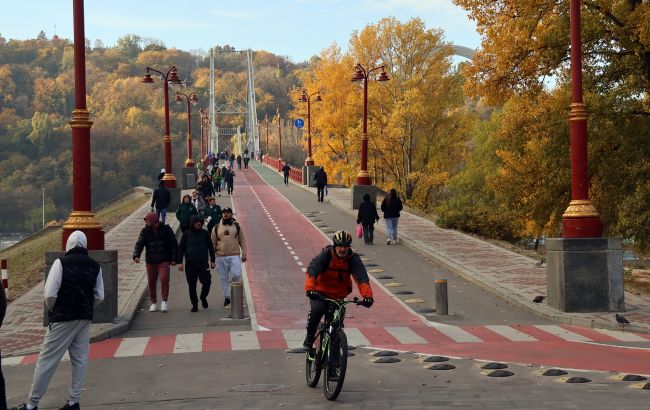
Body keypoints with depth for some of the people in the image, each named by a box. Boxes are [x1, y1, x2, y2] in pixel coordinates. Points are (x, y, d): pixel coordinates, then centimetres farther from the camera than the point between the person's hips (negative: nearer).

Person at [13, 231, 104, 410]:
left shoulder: (61, 262, -11)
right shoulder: (95, 266, 5)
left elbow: (50, 294, -14)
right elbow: (99, 296, 6)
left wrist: (53, 310, 4)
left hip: (62, 319, -5)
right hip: (85, 319, 5)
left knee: (47, 360, 1)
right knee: (80, 359, 11)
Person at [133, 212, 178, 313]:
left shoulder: (166, 229, -1)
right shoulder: (145, 231, 3)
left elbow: (174, 244, 3)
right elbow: (139, 244, -5)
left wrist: (173, 258, -1)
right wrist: (136, 255, -24)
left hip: (164, 260, -3)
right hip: (150, 261, 3)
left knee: (164, 279, -16)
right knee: (151, 282, 6)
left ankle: (164, 301, -4)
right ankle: (153, 303, 20)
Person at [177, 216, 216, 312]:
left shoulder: (205, 233, 5)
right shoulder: (186, 234, 2)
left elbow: (210, 247, 12)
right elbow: (181, 249, 6)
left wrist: (212, 261, 10)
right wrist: (179, 262, 0)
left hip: (203, 263, 0)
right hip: (190, 264, 0)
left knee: (207, 282, -9)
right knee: (192, 285, 3)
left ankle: (203, 297, 18)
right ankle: (194, 304, 15)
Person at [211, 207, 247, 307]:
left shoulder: (237, 226, 6)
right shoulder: (217, 228, 7)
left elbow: (242, 241, 7)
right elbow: (213, 243, 11)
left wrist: (244, 254, 1)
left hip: (234, 256, -1)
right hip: (221, 257, 2)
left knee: (236, 274, -16)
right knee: (224, 278, 6)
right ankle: (227, 297, 16)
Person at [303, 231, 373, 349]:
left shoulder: (353, 259, -12)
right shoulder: (325, 255, -18)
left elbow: (362, 277, -22)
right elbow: (312, 271, -29)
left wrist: (367, 295, -39)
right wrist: (309, 289, -47)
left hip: (339, 295, 3)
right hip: (320, 292, -3)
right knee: (317, 310, -29)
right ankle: (309, 336, -6)